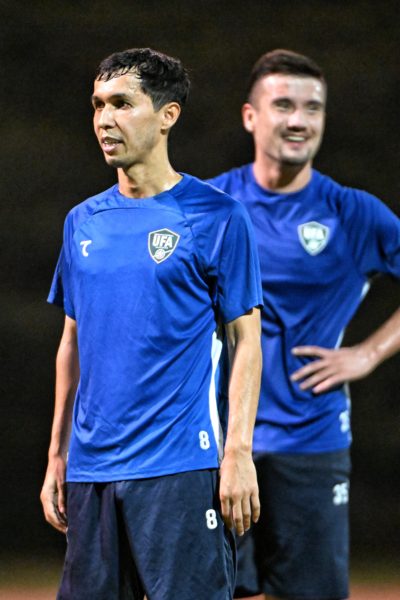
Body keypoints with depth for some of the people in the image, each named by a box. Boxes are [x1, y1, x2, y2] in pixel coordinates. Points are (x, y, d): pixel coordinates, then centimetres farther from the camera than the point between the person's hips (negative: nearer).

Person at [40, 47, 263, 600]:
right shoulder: (84, 221, 13)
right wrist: (56, 458, 15)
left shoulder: (216, 216, -3)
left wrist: (238, 454, -12)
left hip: (181, 470, -6)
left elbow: (246, 341, -4)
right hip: (90, 471, 6)